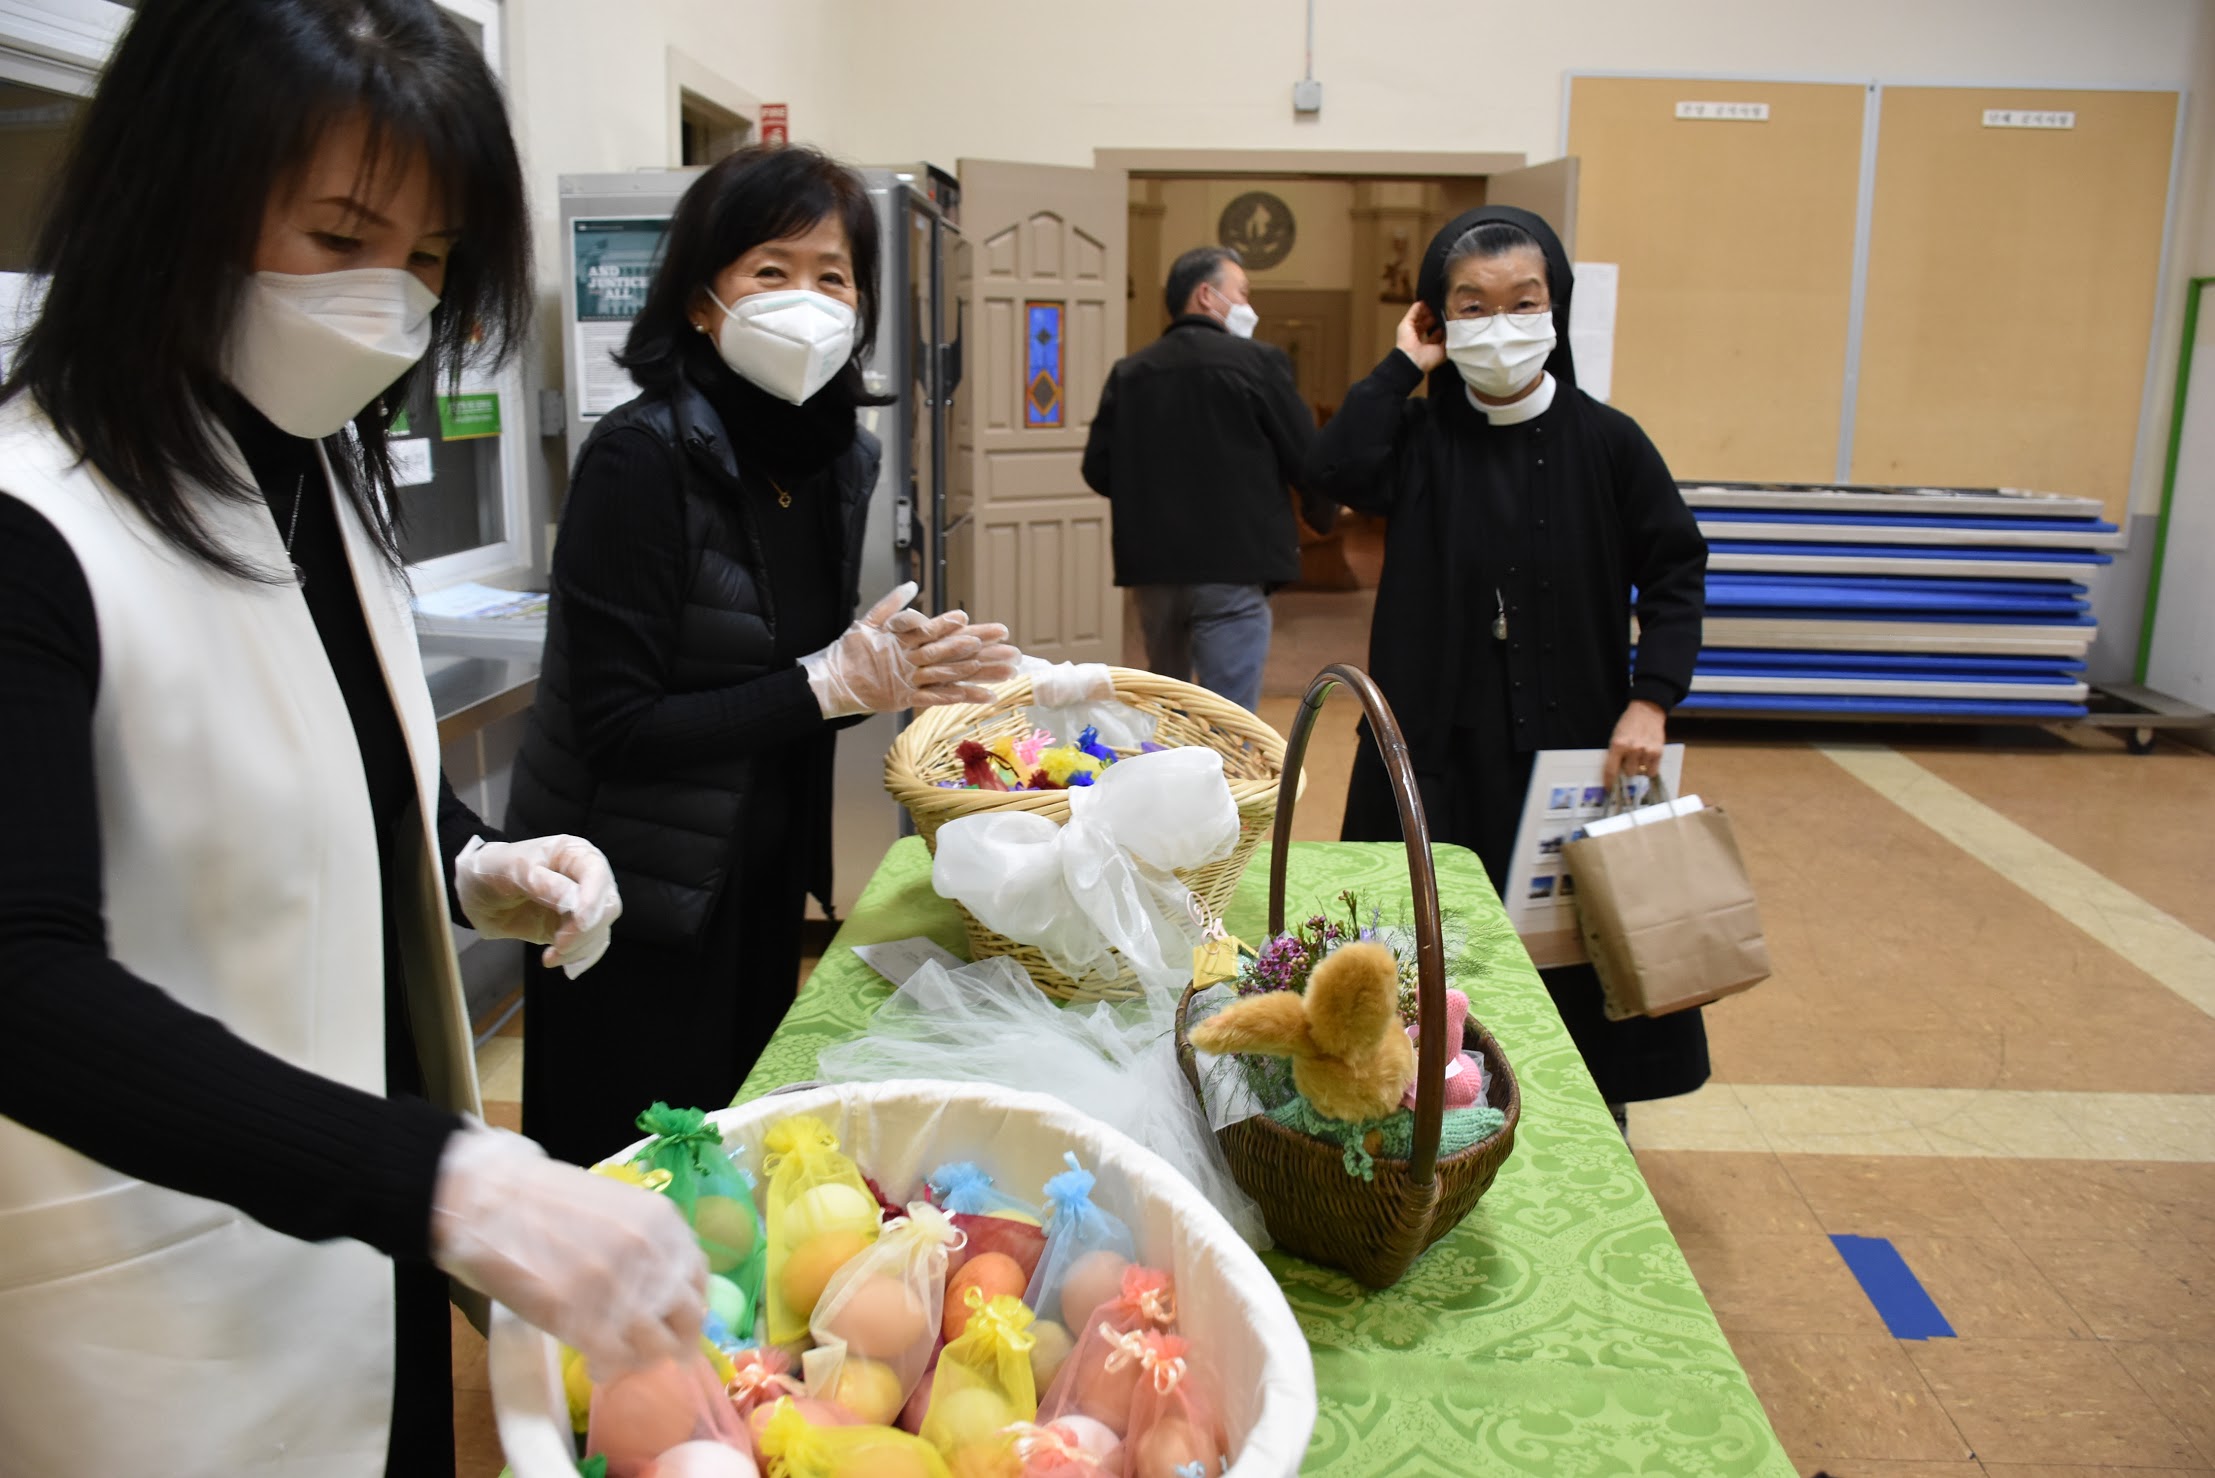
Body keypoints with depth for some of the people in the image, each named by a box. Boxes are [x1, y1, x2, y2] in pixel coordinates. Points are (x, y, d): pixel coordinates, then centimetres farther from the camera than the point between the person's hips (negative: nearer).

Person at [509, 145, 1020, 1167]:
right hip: (636, 904, -7)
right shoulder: (640, 458, -20)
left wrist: (901, 669, -9)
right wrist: (835, 682, -24)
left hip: (762, 880, 7)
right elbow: (616, 729, -23)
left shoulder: (839, 456, 2)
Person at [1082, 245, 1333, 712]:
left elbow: (1099, 470, 5)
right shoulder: (1257, 362, -6)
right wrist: (1322, 514, 16)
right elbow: (1309, 460, -6)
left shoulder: (1128, 372, 7)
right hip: (1229, 568, -5)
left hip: (1152, 568, 6)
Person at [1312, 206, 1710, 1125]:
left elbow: (1675, 571, 2)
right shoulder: (1422, 439, 0)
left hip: (1571, 744, 0)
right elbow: (1340, 471, -20)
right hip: (1443, 748, 0)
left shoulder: (1604, 441, -1)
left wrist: (1652, 699, -8)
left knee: (1574, 942, 7)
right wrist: (1404, 365, -11)